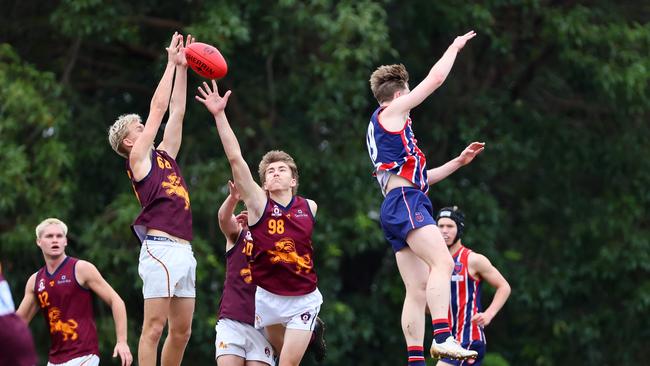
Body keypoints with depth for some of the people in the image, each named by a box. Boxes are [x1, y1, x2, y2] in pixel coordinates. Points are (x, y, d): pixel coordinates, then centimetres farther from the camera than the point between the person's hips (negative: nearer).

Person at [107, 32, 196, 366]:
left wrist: (183, 68, 19)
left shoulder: (163, 156, 22)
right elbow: (158, 109, 1)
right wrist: (172, 63, 7)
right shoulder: (138, 158, 3)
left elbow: (176, 113, 22)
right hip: (160, 249, -8)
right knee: (154, 328, -9)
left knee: (181, 331, 7)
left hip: (184, 251, 8)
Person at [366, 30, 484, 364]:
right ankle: (442, 337, -40)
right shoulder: (390, 112, 5)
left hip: (397, 210, 10)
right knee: (442, 263, -25)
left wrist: (459, 161, 33)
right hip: (405, 202, -10)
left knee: (418, 290, 1)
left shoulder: (385, 129, 31)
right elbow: (436, 79, 3)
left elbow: (417, 176, 35)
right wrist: (454, 47, 18)